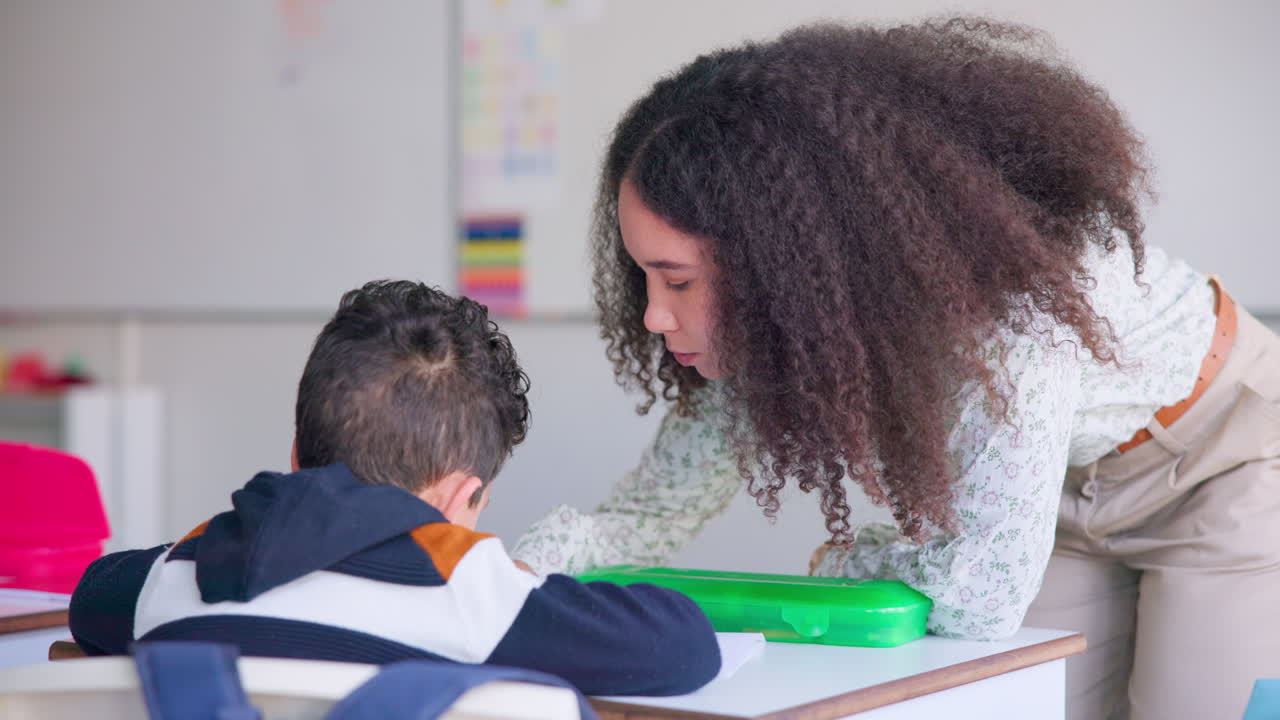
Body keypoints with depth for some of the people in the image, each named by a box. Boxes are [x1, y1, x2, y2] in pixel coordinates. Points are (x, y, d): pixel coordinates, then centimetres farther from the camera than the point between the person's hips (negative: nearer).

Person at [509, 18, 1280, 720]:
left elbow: (982, 593, -40)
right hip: (1069, 488, 6)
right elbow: (655, 511, -12)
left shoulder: (1008, 291, -41)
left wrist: (844, 564, -20)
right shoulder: (774, 322, -19)